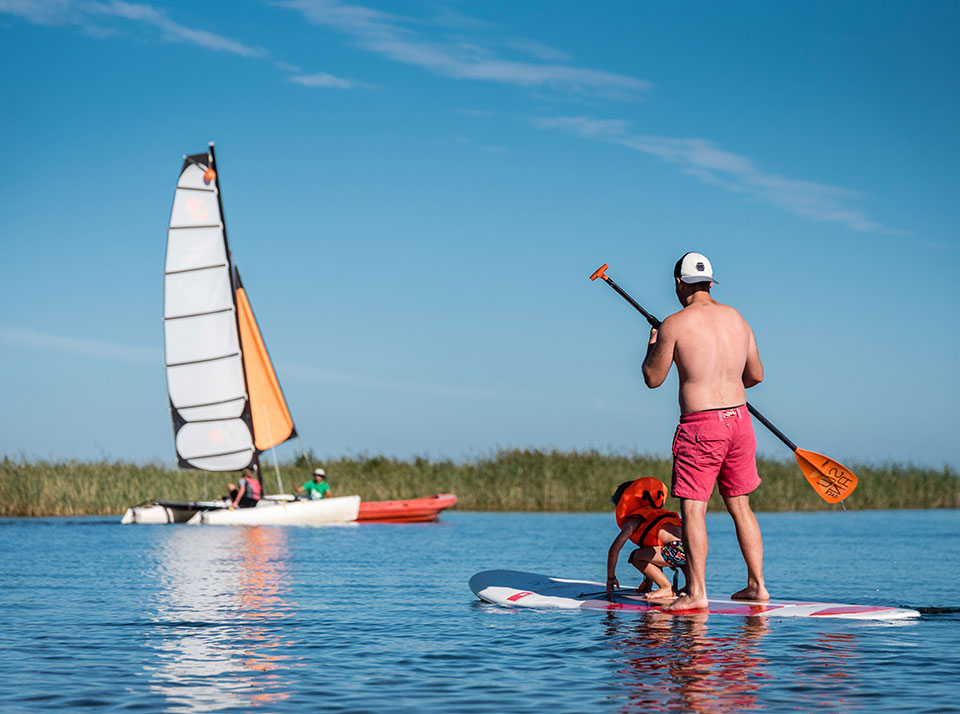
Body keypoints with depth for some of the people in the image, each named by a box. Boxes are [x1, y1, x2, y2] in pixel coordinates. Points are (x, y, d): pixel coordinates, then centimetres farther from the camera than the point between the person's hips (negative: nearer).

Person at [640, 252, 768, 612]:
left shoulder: (675, 324, -8)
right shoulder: (737, 318, 9)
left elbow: (653, 378, -1)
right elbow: (756, 375, 16)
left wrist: (652, 345, 17)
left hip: (699, 425, -6)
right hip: (739, 420, 6)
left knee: (692, 508, -2)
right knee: (740, 505, 14)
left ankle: (696, 592, -6)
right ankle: (757, 584, 16)